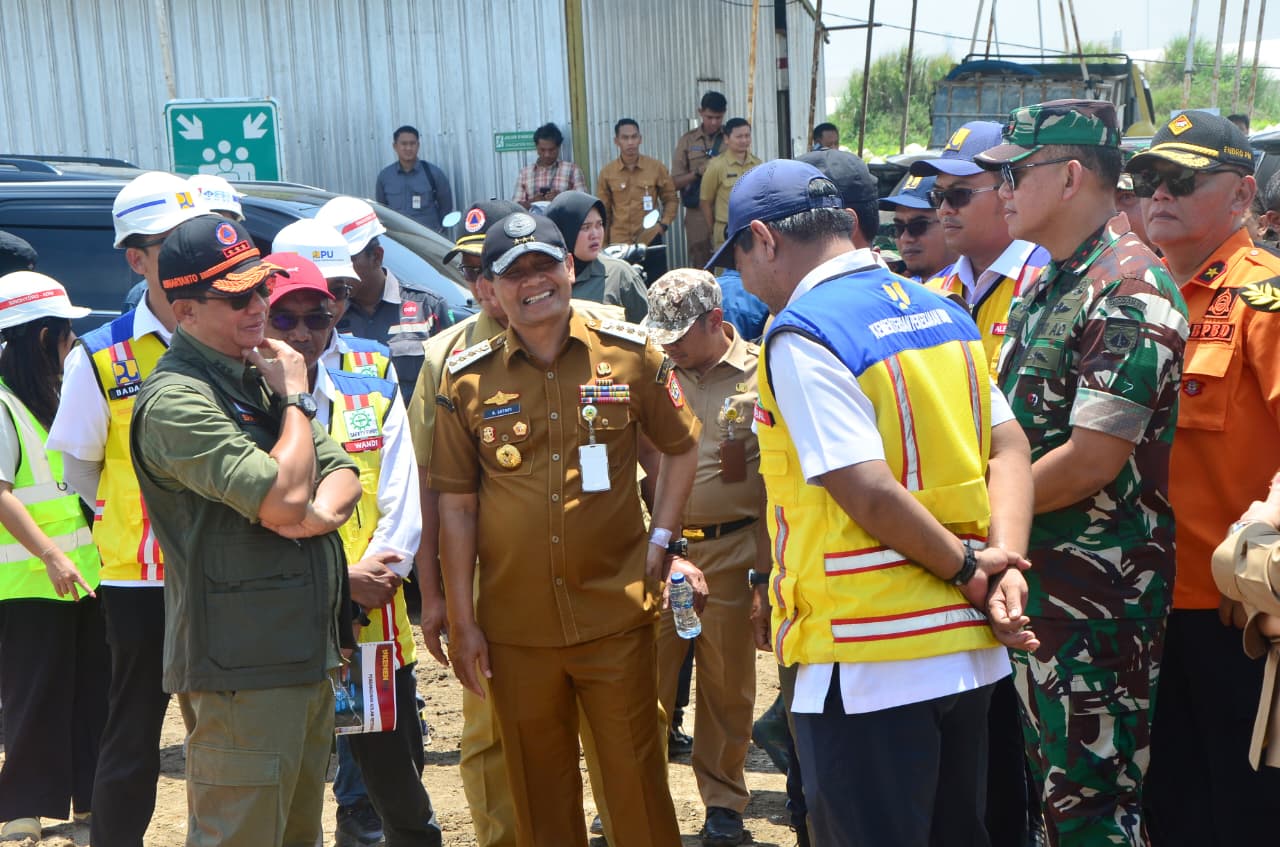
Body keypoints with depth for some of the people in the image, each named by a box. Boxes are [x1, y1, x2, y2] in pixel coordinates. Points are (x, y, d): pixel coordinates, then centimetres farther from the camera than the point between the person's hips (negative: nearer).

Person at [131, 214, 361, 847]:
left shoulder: (260, 374, 15)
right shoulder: (177, 399, -16)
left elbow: (343, 474, 12)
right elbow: (282, 495, -25)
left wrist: (321, 512, -12)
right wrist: (295, 399, -9)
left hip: (306, 652, 9)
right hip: (243, 664, -9)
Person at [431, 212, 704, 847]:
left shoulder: (630, 355, -1)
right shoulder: (466, 379, -1)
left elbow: (681, 447, 12)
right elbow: (457, 504, 2)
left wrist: (660, 539, 2)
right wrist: (461, 622, 1)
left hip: (616, 615, -1)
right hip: (515, 626, 1)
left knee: (636, 779, 7)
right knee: (539, 790, 13)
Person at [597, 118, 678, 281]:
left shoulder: (656, 167, 0)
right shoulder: (607, 173, 2)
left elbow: (671, 199, 10)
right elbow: (604, 213, 8)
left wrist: (663, 224, -5)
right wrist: (603, 246, 7)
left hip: (652, 242, 0)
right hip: (619, 244, 0)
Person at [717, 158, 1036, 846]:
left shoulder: (800, 333, -15)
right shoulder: (938, 310, 10)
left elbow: (872, 494, -22)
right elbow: (1008, 445, 6)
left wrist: (967, 571, -9)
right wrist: (1004, 560, -6)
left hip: (867, 667, -8)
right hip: (969, 651, 8)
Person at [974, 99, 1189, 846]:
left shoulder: (1130, 290, -16)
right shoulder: (1048, 287, 13)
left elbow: (1092, 460, -22)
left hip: (1097, 594, -9)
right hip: (1029, 579, 9)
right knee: (1046, 786, 17)